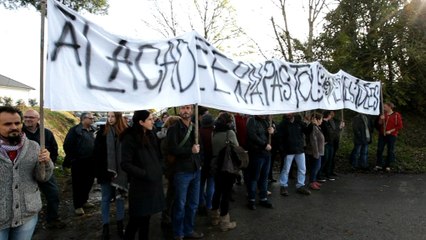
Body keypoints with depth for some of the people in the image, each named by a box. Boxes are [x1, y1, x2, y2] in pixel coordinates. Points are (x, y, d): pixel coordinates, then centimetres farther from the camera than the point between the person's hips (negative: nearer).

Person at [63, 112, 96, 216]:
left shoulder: (92, 130, 11)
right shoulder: (75, 130, -10)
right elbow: (67, 145, -11)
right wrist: (72, 159, -9)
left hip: (91, 162, 7)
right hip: (78, 163, -6)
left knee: (88, 183, 15)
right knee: (78, 184, 2)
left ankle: (84, 201, 33)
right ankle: (77, 206, 13)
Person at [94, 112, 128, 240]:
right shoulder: (102, 131, -2)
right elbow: (97, 152, -2)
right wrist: (98, 170, -8)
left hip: (120, 171, 0)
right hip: (106, 171, 0)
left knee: (120, 197, 12)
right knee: (106, 199, 9)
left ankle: (120, 225, 25)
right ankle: (105, 227, 19)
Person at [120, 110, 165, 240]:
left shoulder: (152, 136, 9)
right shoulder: (130, 139, -13)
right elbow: (125, 164, -16)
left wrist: (160, 169, 5)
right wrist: (144, 174, -20)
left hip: (154, 183, 6)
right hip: (140, 185, -6)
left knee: (146, 216, 15)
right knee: (137, 218, 3)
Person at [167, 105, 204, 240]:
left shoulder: (194, 128, 11)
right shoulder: (174, 129, -8)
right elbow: (172, 150, -17)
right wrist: (190, 150, -21)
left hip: (196, 171, 6)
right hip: (182, 172, -6)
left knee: (193, 204, 14)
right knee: (180, 205, 5)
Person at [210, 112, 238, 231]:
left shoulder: (214, 133, 3)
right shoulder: (230, 132, -14)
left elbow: (212, 149, 8)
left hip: (215, 166, 6)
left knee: (217, 191, 18)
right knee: (226, 193, 2)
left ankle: (215, 217, 31)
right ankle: (224, 222, 10)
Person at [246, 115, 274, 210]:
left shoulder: (265, 121, 17)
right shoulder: (252, 121, -7)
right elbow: (252, 136, -18)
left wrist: (272, 130, 3)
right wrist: (265, 145, -16)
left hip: (267, 152, 7)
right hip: (257, 153, -7)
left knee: (264, 177, 12)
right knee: (254, 177, 1)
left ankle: (263, 198, 22)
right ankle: (251, 200, 12)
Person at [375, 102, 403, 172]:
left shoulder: (396, 115, -3)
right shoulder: (383, 114, 9)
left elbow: (400, 126, -5)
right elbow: (379, 125, 11)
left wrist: (390, 131, -12)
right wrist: (381, 119, -8)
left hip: (391, 135, -4)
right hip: (382, 135, 4)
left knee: (390, 151, 3)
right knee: (379, 150, 1)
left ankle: (387, 166, 13)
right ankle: (379, 165, 8)